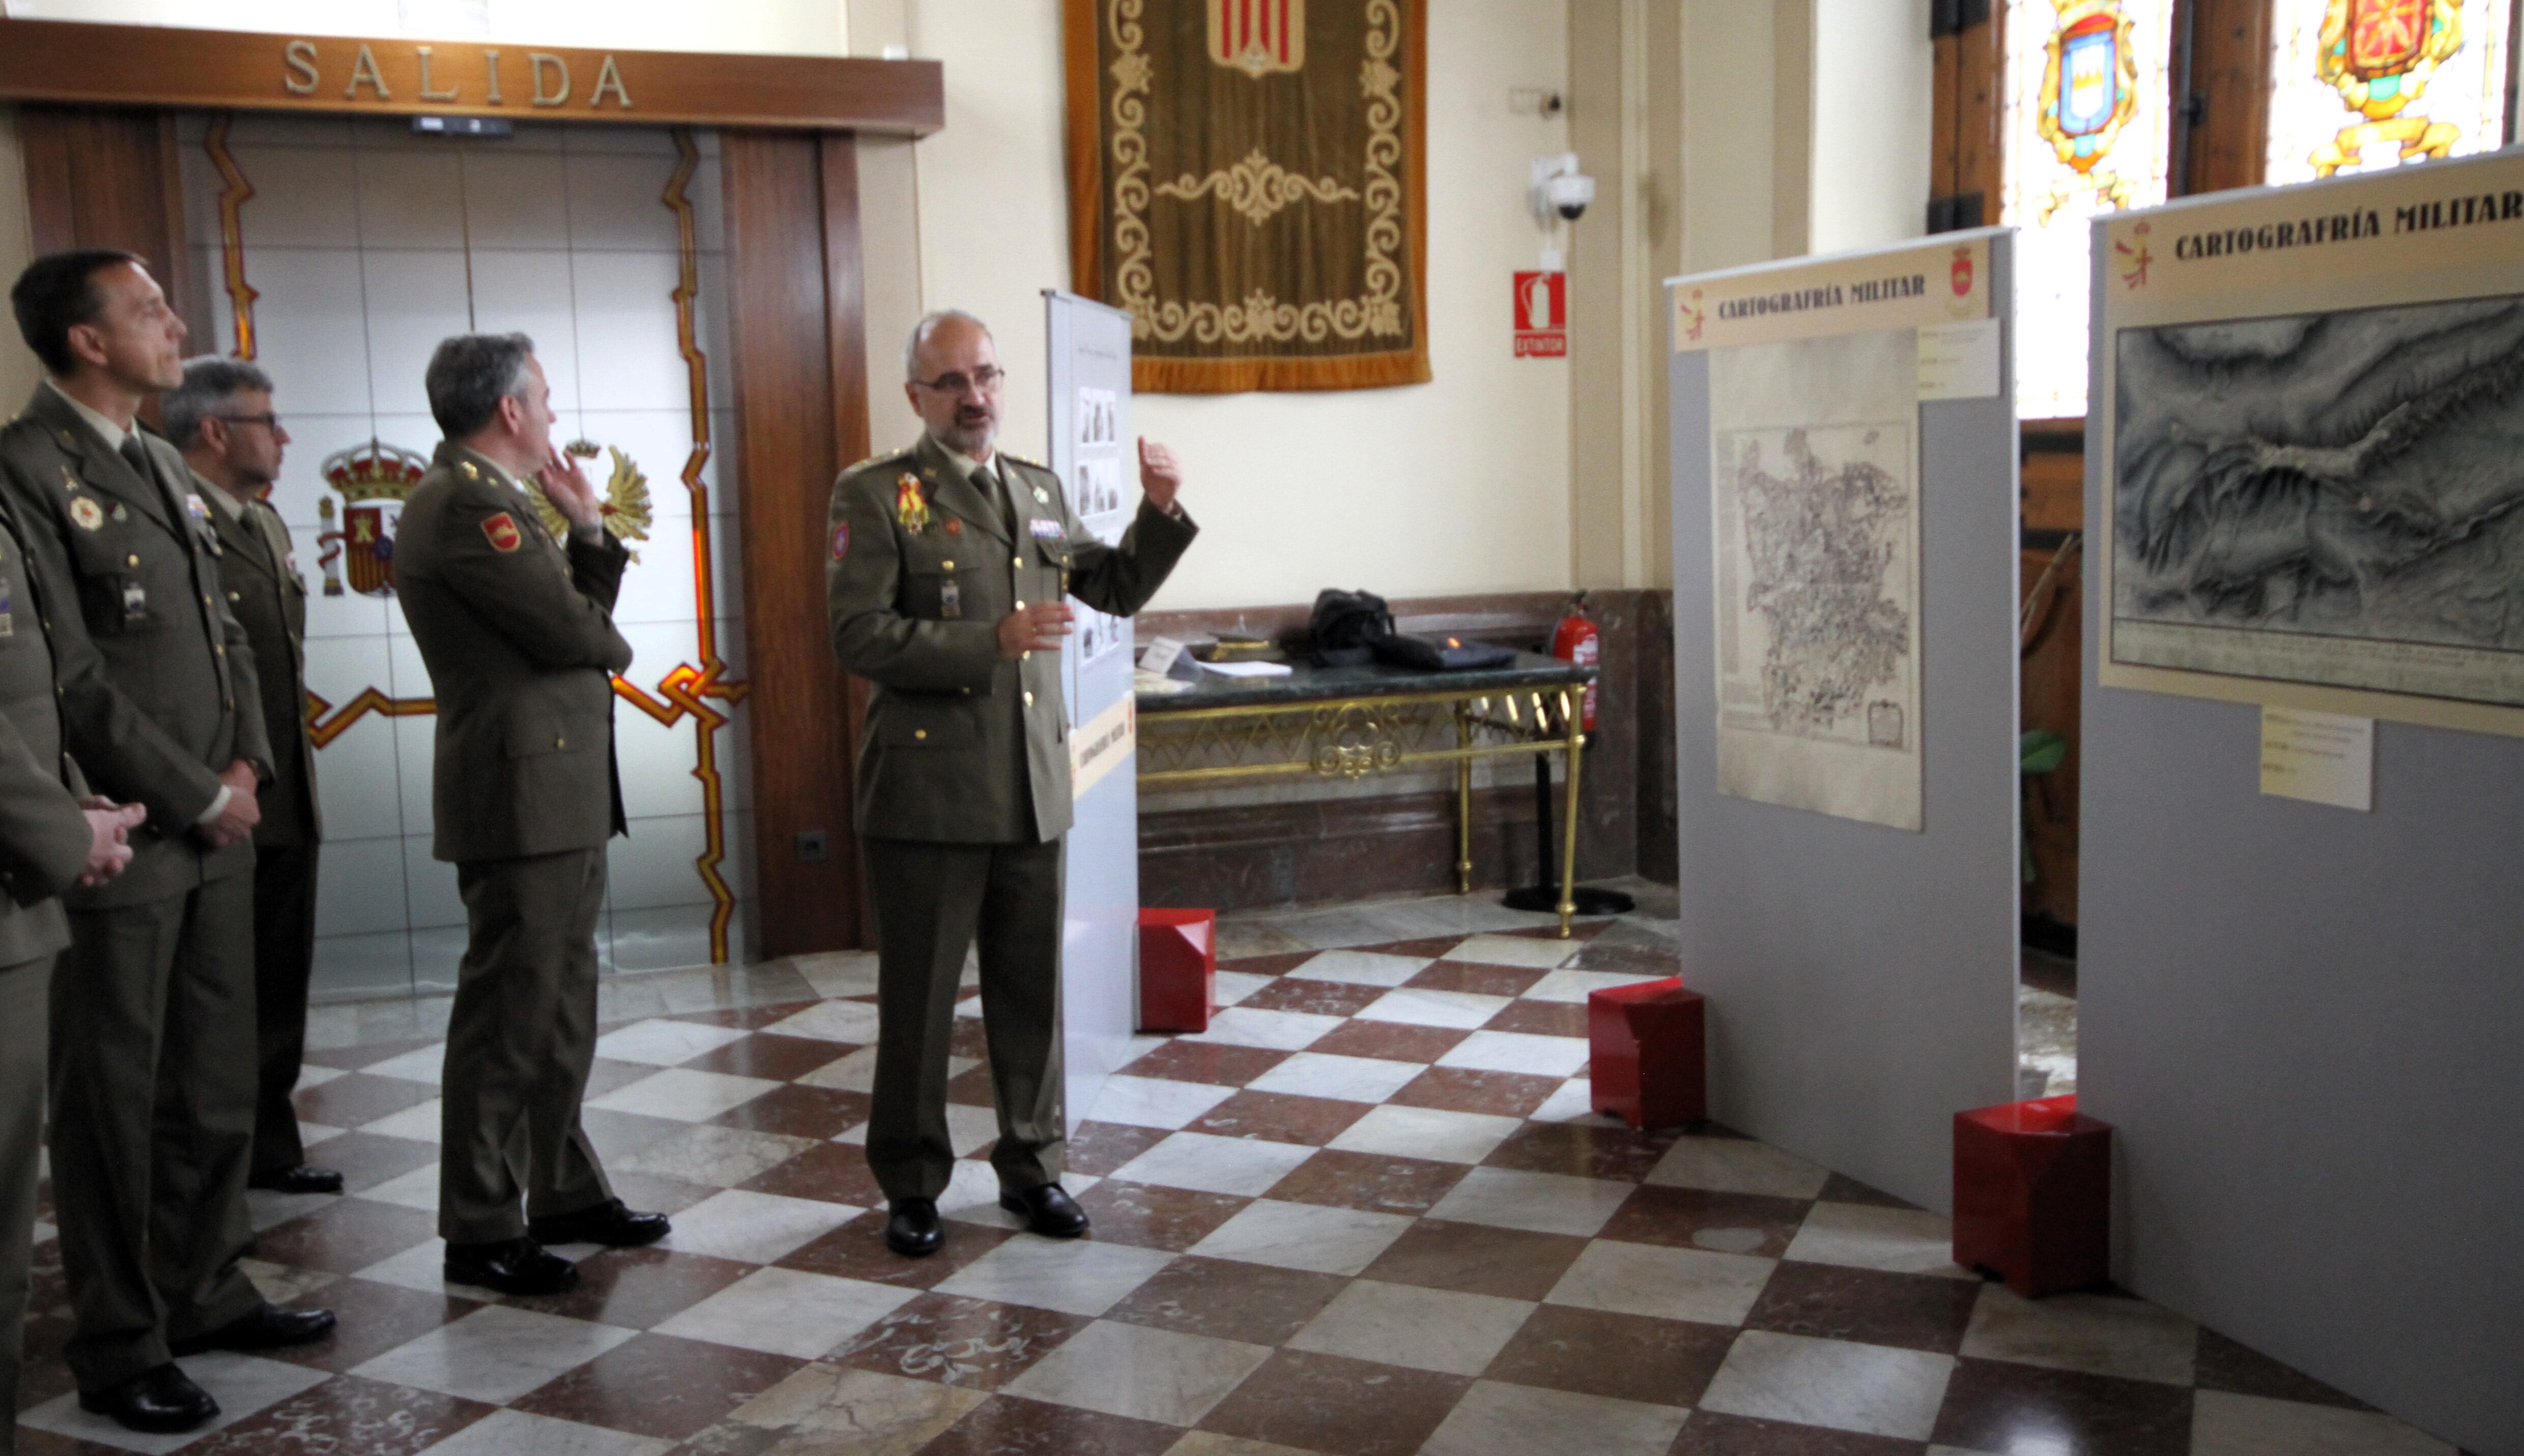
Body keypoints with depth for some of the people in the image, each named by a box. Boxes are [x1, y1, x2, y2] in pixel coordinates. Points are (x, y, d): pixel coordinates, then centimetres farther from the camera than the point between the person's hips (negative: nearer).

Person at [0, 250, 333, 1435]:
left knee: (218, 1083, 15)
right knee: (114, 1101, 4)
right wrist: (197, 797, -11)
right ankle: (118, 1347, 17)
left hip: (216, 831, 8)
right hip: (120, 842, -8)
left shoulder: (159, 466, 15)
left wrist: (246, 761, 3)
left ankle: (205, 1291, 30)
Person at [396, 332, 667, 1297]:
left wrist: (589, 531, 5)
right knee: (508, 1017, -2)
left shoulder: (485, 497, 19)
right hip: (523, 795, -11)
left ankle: (564, 1194, 28)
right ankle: (481, 1233, 8)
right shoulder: (466, 506, -15)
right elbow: (578, 633, -18)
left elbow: (579, 611, 15)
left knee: (561, 1010, 17)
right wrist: (608, 649, 3)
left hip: (562, 796, 11)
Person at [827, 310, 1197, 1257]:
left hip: (1032, 789, 5)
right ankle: (911, 1186, 20)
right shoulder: (875, 494, -4)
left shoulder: (1040, 490, 14)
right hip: (928, 793, -5)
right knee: (918, 999, 5)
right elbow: (858, 636, -14)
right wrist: (991, 642, -21)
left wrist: (1161, 512, 5)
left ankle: (1031, 1166, 26)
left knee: (1032, 992, 12)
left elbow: (1116, 591, 22)